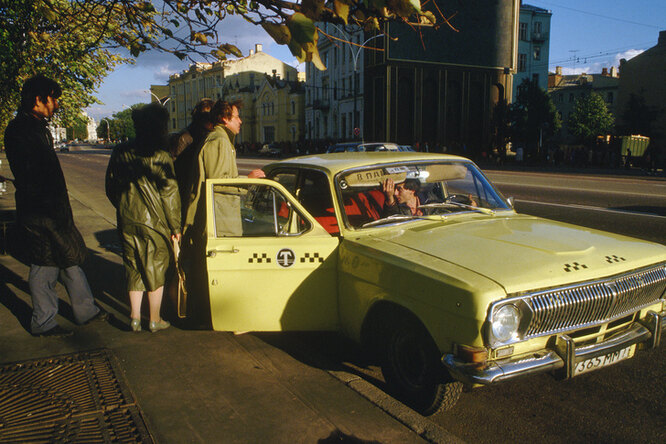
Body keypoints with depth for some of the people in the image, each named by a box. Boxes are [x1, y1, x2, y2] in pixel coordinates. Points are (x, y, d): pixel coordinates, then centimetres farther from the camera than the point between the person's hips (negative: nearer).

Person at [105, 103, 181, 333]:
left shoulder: (119, 153, 4)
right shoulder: (159, 157, -14)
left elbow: (111, 189, 13)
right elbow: (169, 193, -12)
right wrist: (175, 226, -6)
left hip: (127, 221, 5)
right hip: (154, 221, -5)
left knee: (133, 267, 14)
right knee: (155, 269, 7)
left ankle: (135, 317, 19)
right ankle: (155, 320, 16)